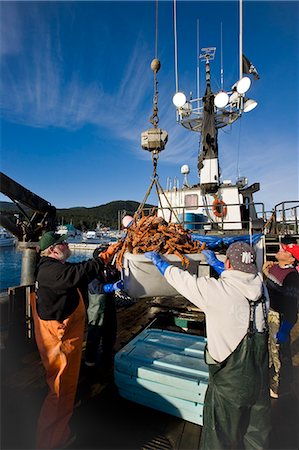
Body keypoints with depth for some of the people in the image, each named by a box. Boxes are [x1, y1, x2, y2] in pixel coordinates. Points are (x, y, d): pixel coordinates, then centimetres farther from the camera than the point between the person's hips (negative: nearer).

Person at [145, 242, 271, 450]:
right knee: (258, 431, 30)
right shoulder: (260, 286, -9)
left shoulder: (217, 290, -26)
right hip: (260, 377, 6)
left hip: (231, 381, -5)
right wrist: (214, 261, 25)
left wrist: (157, 260, 1)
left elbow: (180, 279, -16)